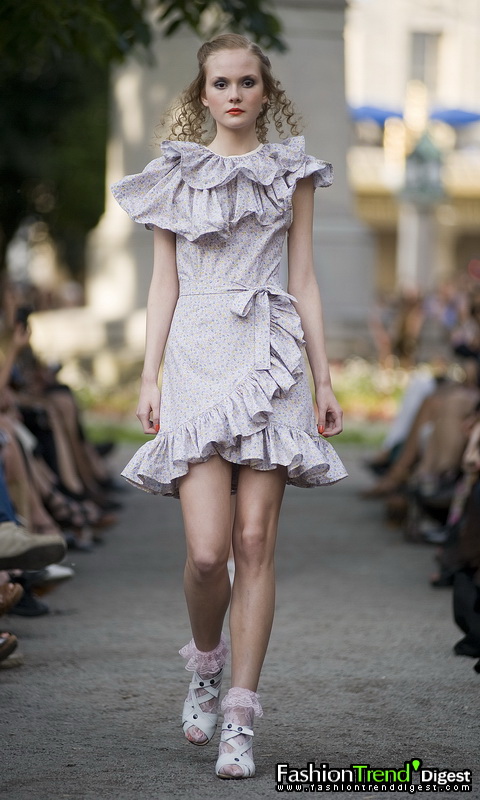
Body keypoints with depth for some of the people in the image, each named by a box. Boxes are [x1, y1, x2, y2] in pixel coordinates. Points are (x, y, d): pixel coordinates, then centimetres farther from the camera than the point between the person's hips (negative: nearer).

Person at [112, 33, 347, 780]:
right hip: (197, 354, 0)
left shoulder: (291, 174, 11)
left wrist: (324, 378, 6)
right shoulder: (175, 175, 10)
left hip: (270, 358, 1)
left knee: (256, 540, -5)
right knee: (207, 550, -11)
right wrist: (149, 378, 1)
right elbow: (164, 284, 9)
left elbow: (304, 281, 11)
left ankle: (240, 718, 2)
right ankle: (205, 663, 20)